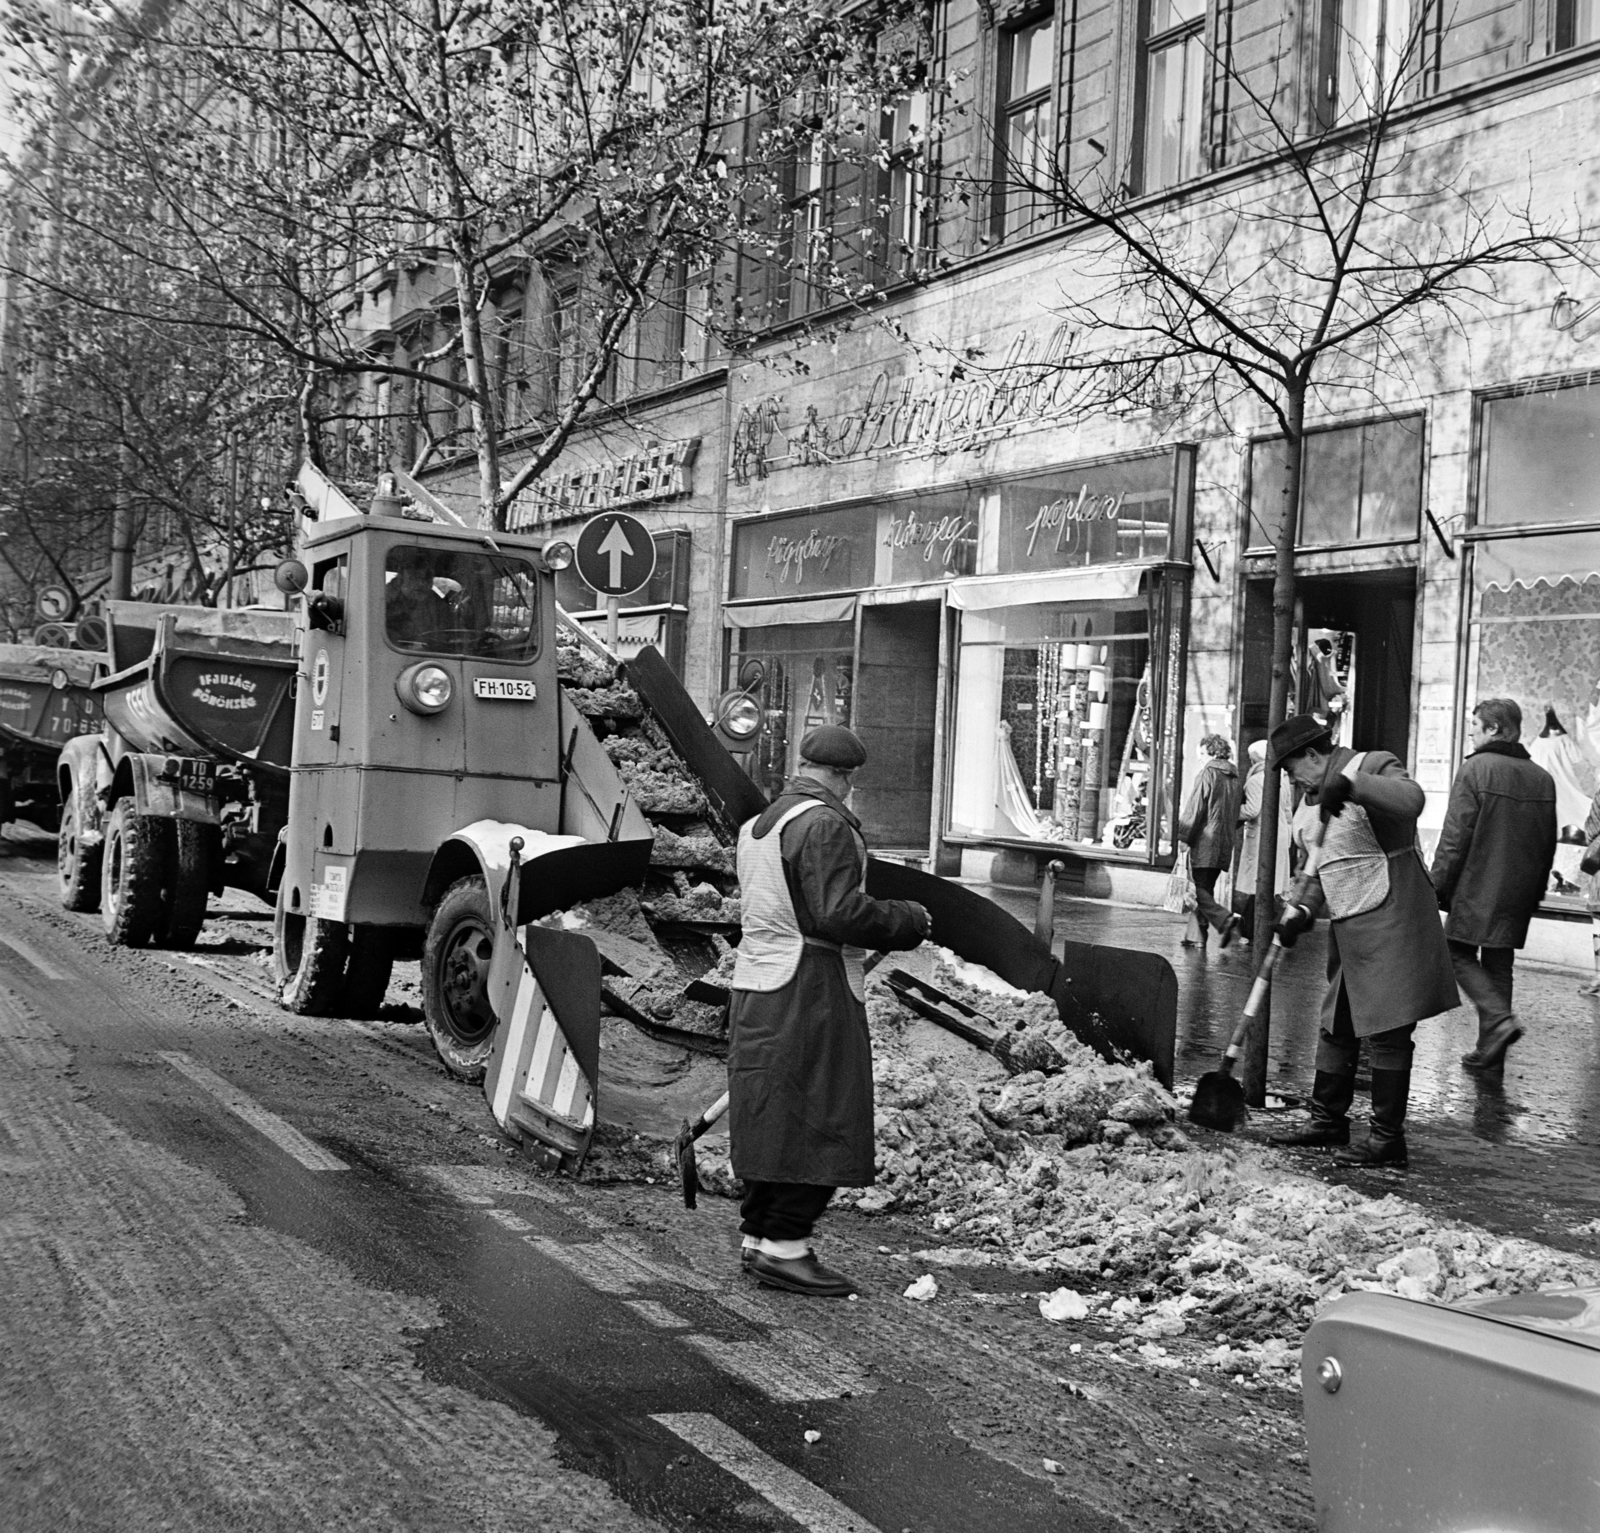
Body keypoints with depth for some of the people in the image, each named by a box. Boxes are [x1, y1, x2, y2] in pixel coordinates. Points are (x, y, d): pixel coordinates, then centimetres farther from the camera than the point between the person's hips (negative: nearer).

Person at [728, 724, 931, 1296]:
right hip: (809, 993, -9)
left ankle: (758, 1236, 21)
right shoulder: (825, 825, -14)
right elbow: (840, 914, -22)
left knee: (771, 1119, 14)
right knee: (820, 1122, -3)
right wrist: (910, 921, -7)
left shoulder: (757, 824, 15)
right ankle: (785, 1246, -1)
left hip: (756, 987, 9)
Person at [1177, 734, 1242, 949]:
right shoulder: (1234, 777, 13)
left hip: (1204, 842, -7)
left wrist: (1183, 836, -4)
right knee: (1206, 889, 13)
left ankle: (1226, 920, -23)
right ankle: (1197, 934, 13)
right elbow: (1237, 813, 17)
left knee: (1200, 889, -6)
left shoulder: (1206, 774, -9)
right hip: (1224, 845, 7)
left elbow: (1193, 810, -11)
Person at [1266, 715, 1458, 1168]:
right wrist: (1302, 911, 8)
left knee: (1387, 1033, -4)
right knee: (1337, 1027, 15)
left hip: (1389, 926, -9)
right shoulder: (1321, 797, 18)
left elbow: (1411, 800, -32)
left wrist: (1350, 784, -35)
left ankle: (1388, 1138, 3)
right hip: (1349, 930, 9)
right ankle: (1328, 1119, 27)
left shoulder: (1374, 766, -9)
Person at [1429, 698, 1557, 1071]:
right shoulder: (1542, 778, 9)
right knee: (1498, 964, 12)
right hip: (1519, 895, 6)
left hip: (1477, 888, -6)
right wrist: (1535, 892, 22)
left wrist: (1438, 886, -6)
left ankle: (1499, 1019, -13)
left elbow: (1455, 837, -13)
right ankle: (1490, 1048, 14)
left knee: (1459, 954, 6)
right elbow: (1548, 843, 15)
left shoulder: (1476, 768, -11)